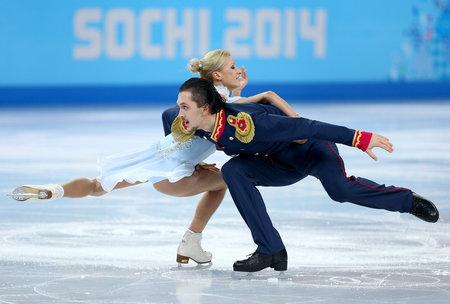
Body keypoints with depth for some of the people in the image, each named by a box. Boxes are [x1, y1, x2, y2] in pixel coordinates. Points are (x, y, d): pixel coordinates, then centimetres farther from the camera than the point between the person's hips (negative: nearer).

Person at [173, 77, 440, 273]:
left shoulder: (243, 123, -37)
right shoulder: (202, 128, -14)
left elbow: (301, 127, -35)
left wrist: (360, 138, -35)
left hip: (312, 146, -7)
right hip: (284, 163, 7)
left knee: (340, 189, -28)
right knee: (233, 171, -16)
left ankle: (407, 200, -2)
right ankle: (271, 251, -14)